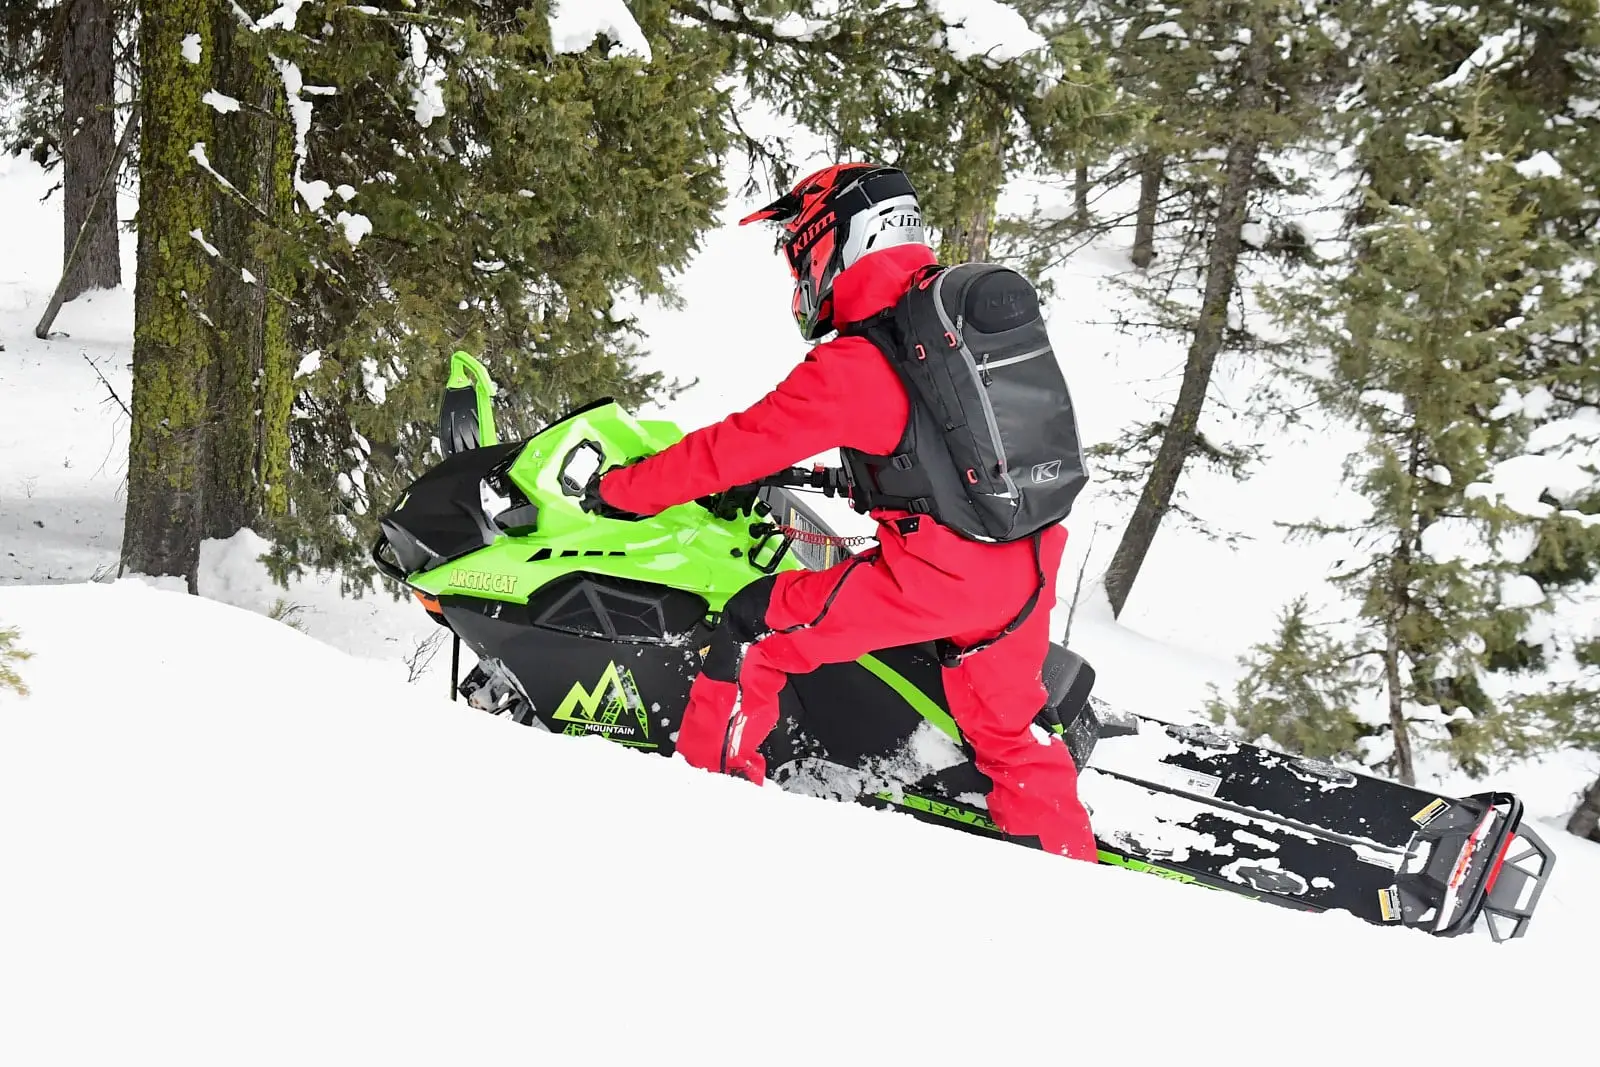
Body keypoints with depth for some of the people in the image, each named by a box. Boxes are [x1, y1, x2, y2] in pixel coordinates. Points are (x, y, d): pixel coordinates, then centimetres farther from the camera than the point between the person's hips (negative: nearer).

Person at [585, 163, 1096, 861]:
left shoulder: (850, 369, -14)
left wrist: (622, 491, 3)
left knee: (757, 628, 4)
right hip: (1027, 568, 8)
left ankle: (709, 781, 12)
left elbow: (736, 448, -9)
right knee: (1007, 729, 25)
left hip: (934, 575, -8)